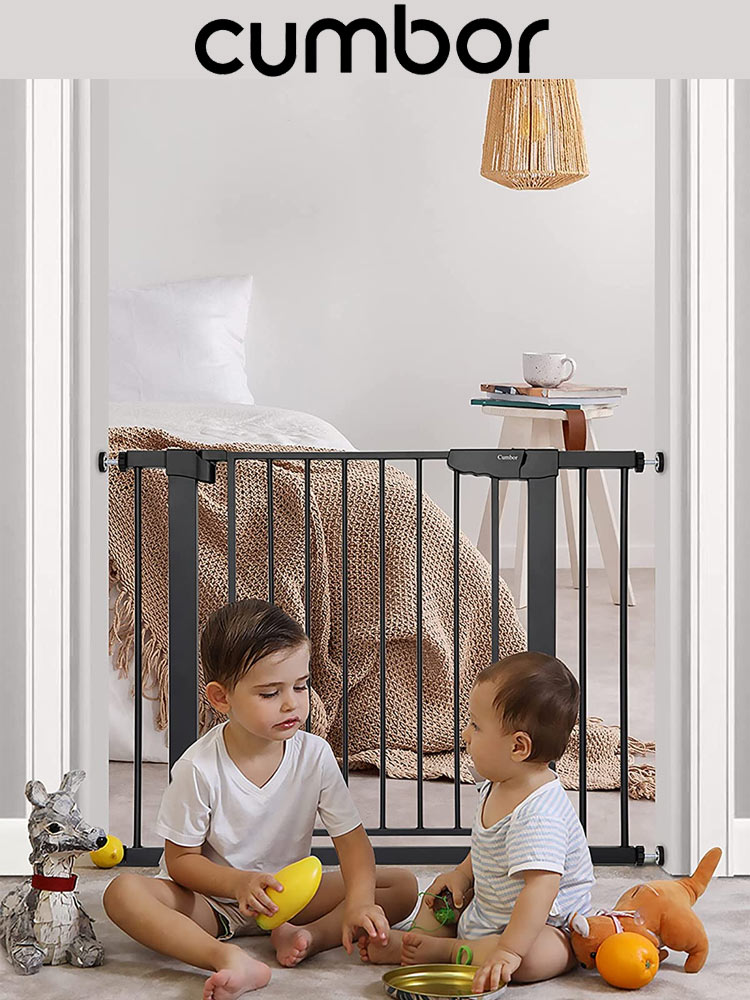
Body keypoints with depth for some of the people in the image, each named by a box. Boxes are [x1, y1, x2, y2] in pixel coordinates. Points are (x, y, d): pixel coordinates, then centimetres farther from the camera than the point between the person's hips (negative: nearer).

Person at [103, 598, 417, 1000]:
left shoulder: (314, 755, -11)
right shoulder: (199, 769, -19)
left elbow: (351, 839, -10)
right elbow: (181, 859, -11)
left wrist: (359, 901, -29)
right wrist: (238, 883, -30)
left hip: (288, 895, 3)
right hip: (211, 898, -3)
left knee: (402, 885, -12)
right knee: (123, 892, -31)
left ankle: (305, 935, -29)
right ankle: (230, 959, -46)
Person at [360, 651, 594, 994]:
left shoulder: (539, 815, -33)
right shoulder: (495, 788, 0)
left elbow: (541, 887, -41)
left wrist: (508, 951, -45)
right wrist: (463, 873, 7)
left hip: (546, 926, -10)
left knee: (529, 960, -39)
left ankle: (445, 950, -21)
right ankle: (421, 936, -1)